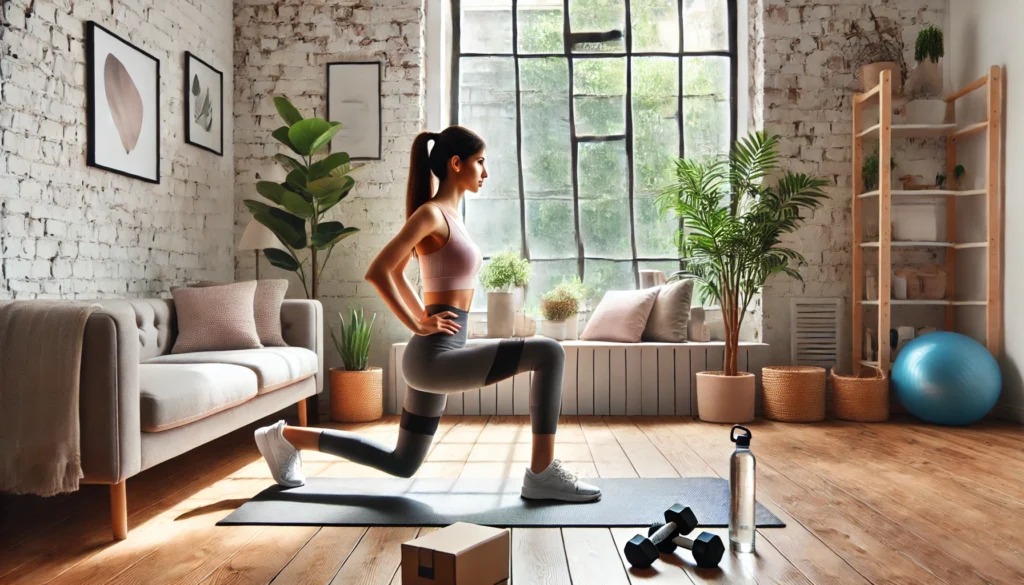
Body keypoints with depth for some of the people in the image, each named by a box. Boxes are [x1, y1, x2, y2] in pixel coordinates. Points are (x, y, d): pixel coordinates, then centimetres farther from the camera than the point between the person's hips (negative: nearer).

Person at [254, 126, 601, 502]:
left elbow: (398, 276, 26)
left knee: (401, 464, 21)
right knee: (548, 352, -19)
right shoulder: (431, 213, -11)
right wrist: (417, 327, -15)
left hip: (437, 358, 10)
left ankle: (288, 437, 28)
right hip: (435, 358, -10)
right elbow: (377, 271, -19)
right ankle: (542, 475, -10)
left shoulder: (446, 216, 17)